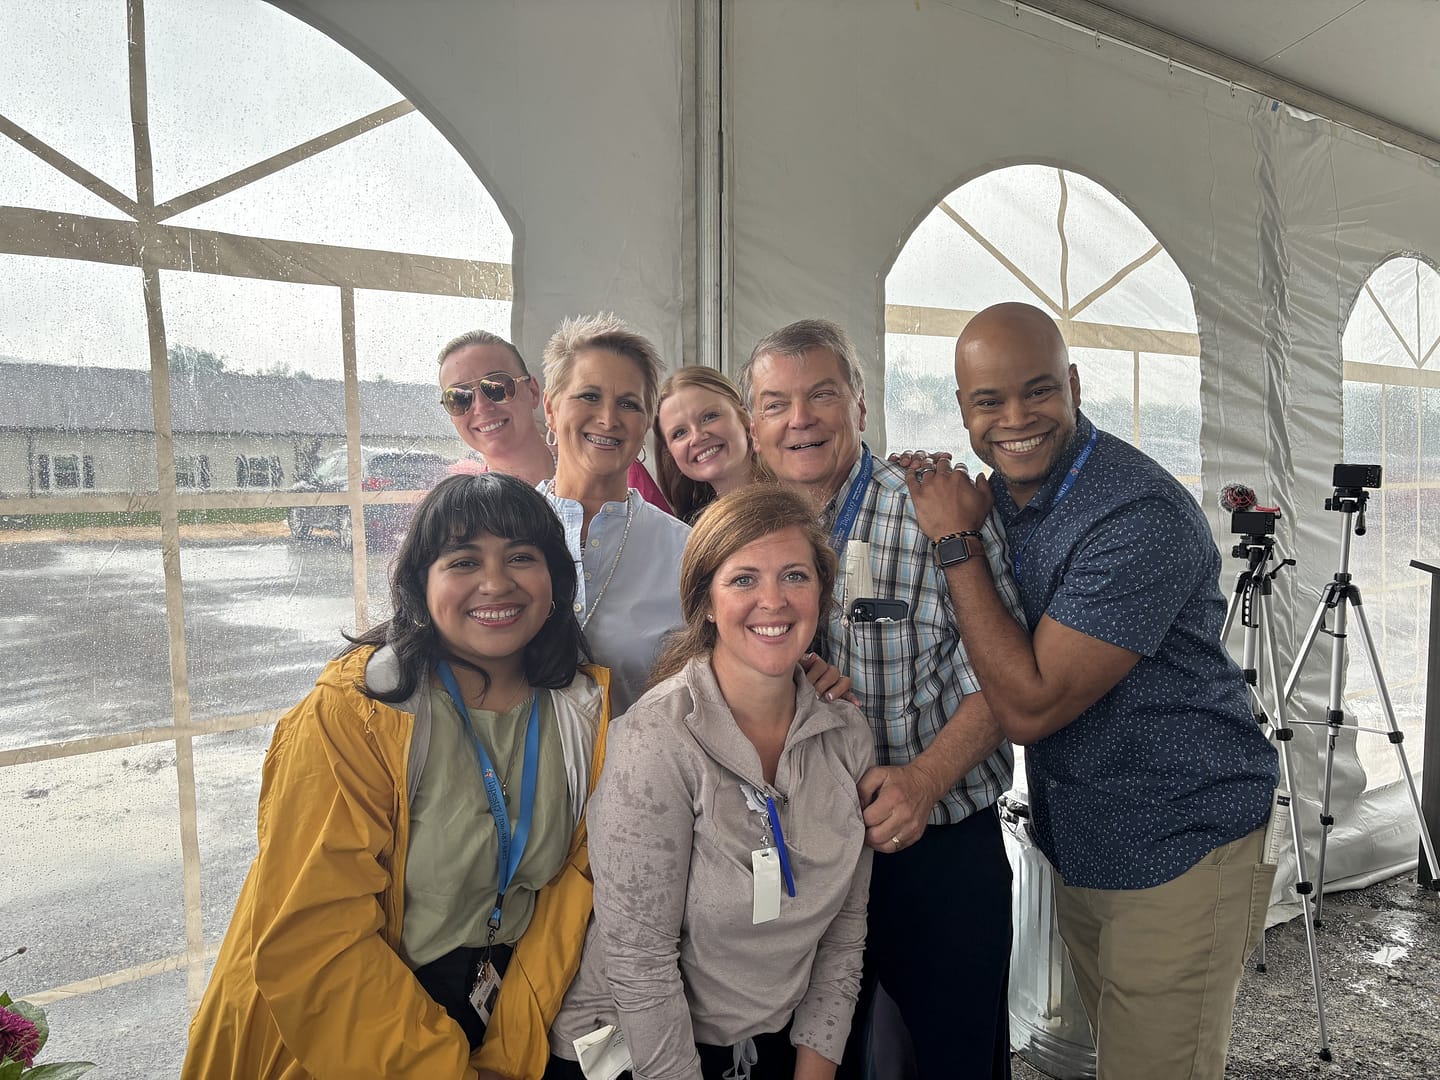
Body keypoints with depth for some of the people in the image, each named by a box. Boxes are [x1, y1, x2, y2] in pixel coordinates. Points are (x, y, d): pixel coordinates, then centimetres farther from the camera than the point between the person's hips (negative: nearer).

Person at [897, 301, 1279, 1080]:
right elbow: (997, 668, 6)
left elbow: (1028, 706, -28)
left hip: (1180, 854, -7)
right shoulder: (995, 496, -1)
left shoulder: (1142, 516, -27)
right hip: (1078, 847, 8)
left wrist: (954, 542, -24)